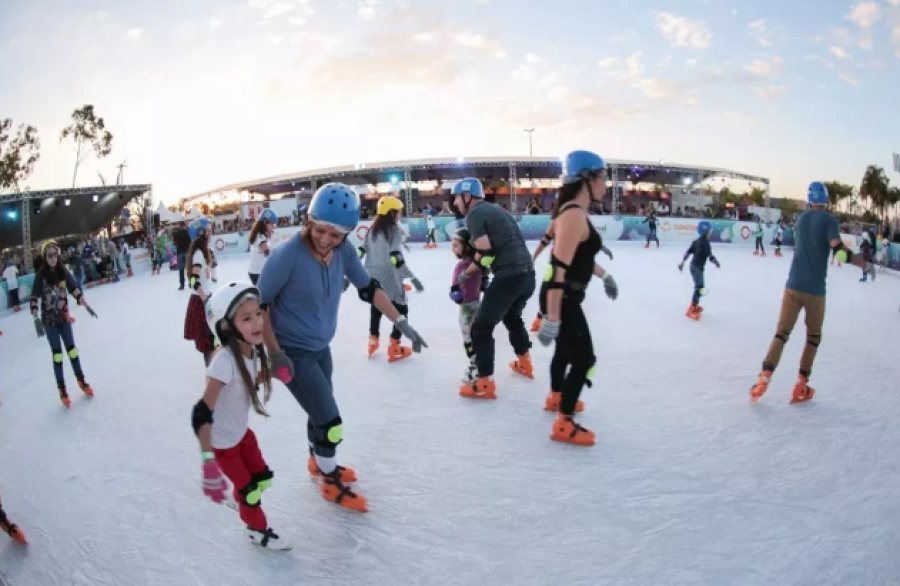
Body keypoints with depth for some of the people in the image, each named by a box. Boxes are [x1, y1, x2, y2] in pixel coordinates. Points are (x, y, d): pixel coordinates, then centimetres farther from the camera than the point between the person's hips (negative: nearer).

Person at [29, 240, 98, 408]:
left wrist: (85, 305, 3)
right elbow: (34, 299, -19)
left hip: (64, 317, 3)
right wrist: (36, 319, -27)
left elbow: (74, 289, 5)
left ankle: (81, 381, 23)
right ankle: (62, 390, 8)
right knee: (57, 353, 0)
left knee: (71, 348, 10)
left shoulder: (63, 272, -5)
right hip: (49, 320, -3)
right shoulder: (41, 275, -16)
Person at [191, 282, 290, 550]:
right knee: (249, 489, 10)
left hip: (242, 431, 6)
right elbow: (201, 415, -37)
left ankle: (242, 498, 49)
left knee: (263, 478, 18)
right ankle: (258, 530, 38)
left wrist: (269, 372, -10)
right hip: (222, 441, -6)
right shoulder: (224, 361, -36)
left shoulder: (252, 351, -13)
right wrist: (208, 462, -40)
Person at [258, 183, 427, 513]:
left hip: (321, 348, 6)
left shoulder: (344, 251, -13)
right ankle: (329, 482, 25)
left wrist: (402, 323, -2)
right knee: (330, 421, -1)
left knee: (321, 412, 25)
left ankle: (318, 463, 51)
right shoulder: (287, 256, -29)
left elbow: (368, 288, 1)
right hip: (293, 352, -6)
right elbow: (260, 305, -18)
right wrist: (274, 353, -17)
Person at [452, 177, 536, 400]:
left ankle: (485, 384, 2)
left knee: (481, 327, 0)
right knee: (512, 316, 33)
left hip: (509, 276, -9)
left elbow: (486, 252, -12)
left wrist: (466, 274, 2)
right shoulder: (495, 209, 22)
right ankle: (525, 363, 45)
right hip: (527, 272, 9)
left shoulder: (474, 214, -4)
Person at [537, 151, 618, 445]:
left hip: (567, 297, 10)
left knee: (567, 349, 27)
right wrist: (552, 318, -31)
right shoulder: (574, 215, -26)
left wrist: (603, 275, 30)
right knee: (584, 360, -3)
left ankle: (556, 397, 50)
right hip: (561, 299, -10)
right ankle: (564, 424, 9)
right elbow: (558, 269, -31)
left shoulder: (578, 212, 6)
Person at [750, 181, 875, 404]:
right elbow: (839, 251, -18)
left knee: (782, 332, 3)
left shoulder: (801, 219, 11)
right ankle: (801, 387, 9)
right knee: (813, 336, 12)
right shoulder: (829, 220, -5)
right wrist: (866, 265, -7)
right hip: (815, 290, -3)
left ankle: (764, 377, -15)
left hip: (793, 286, 3)